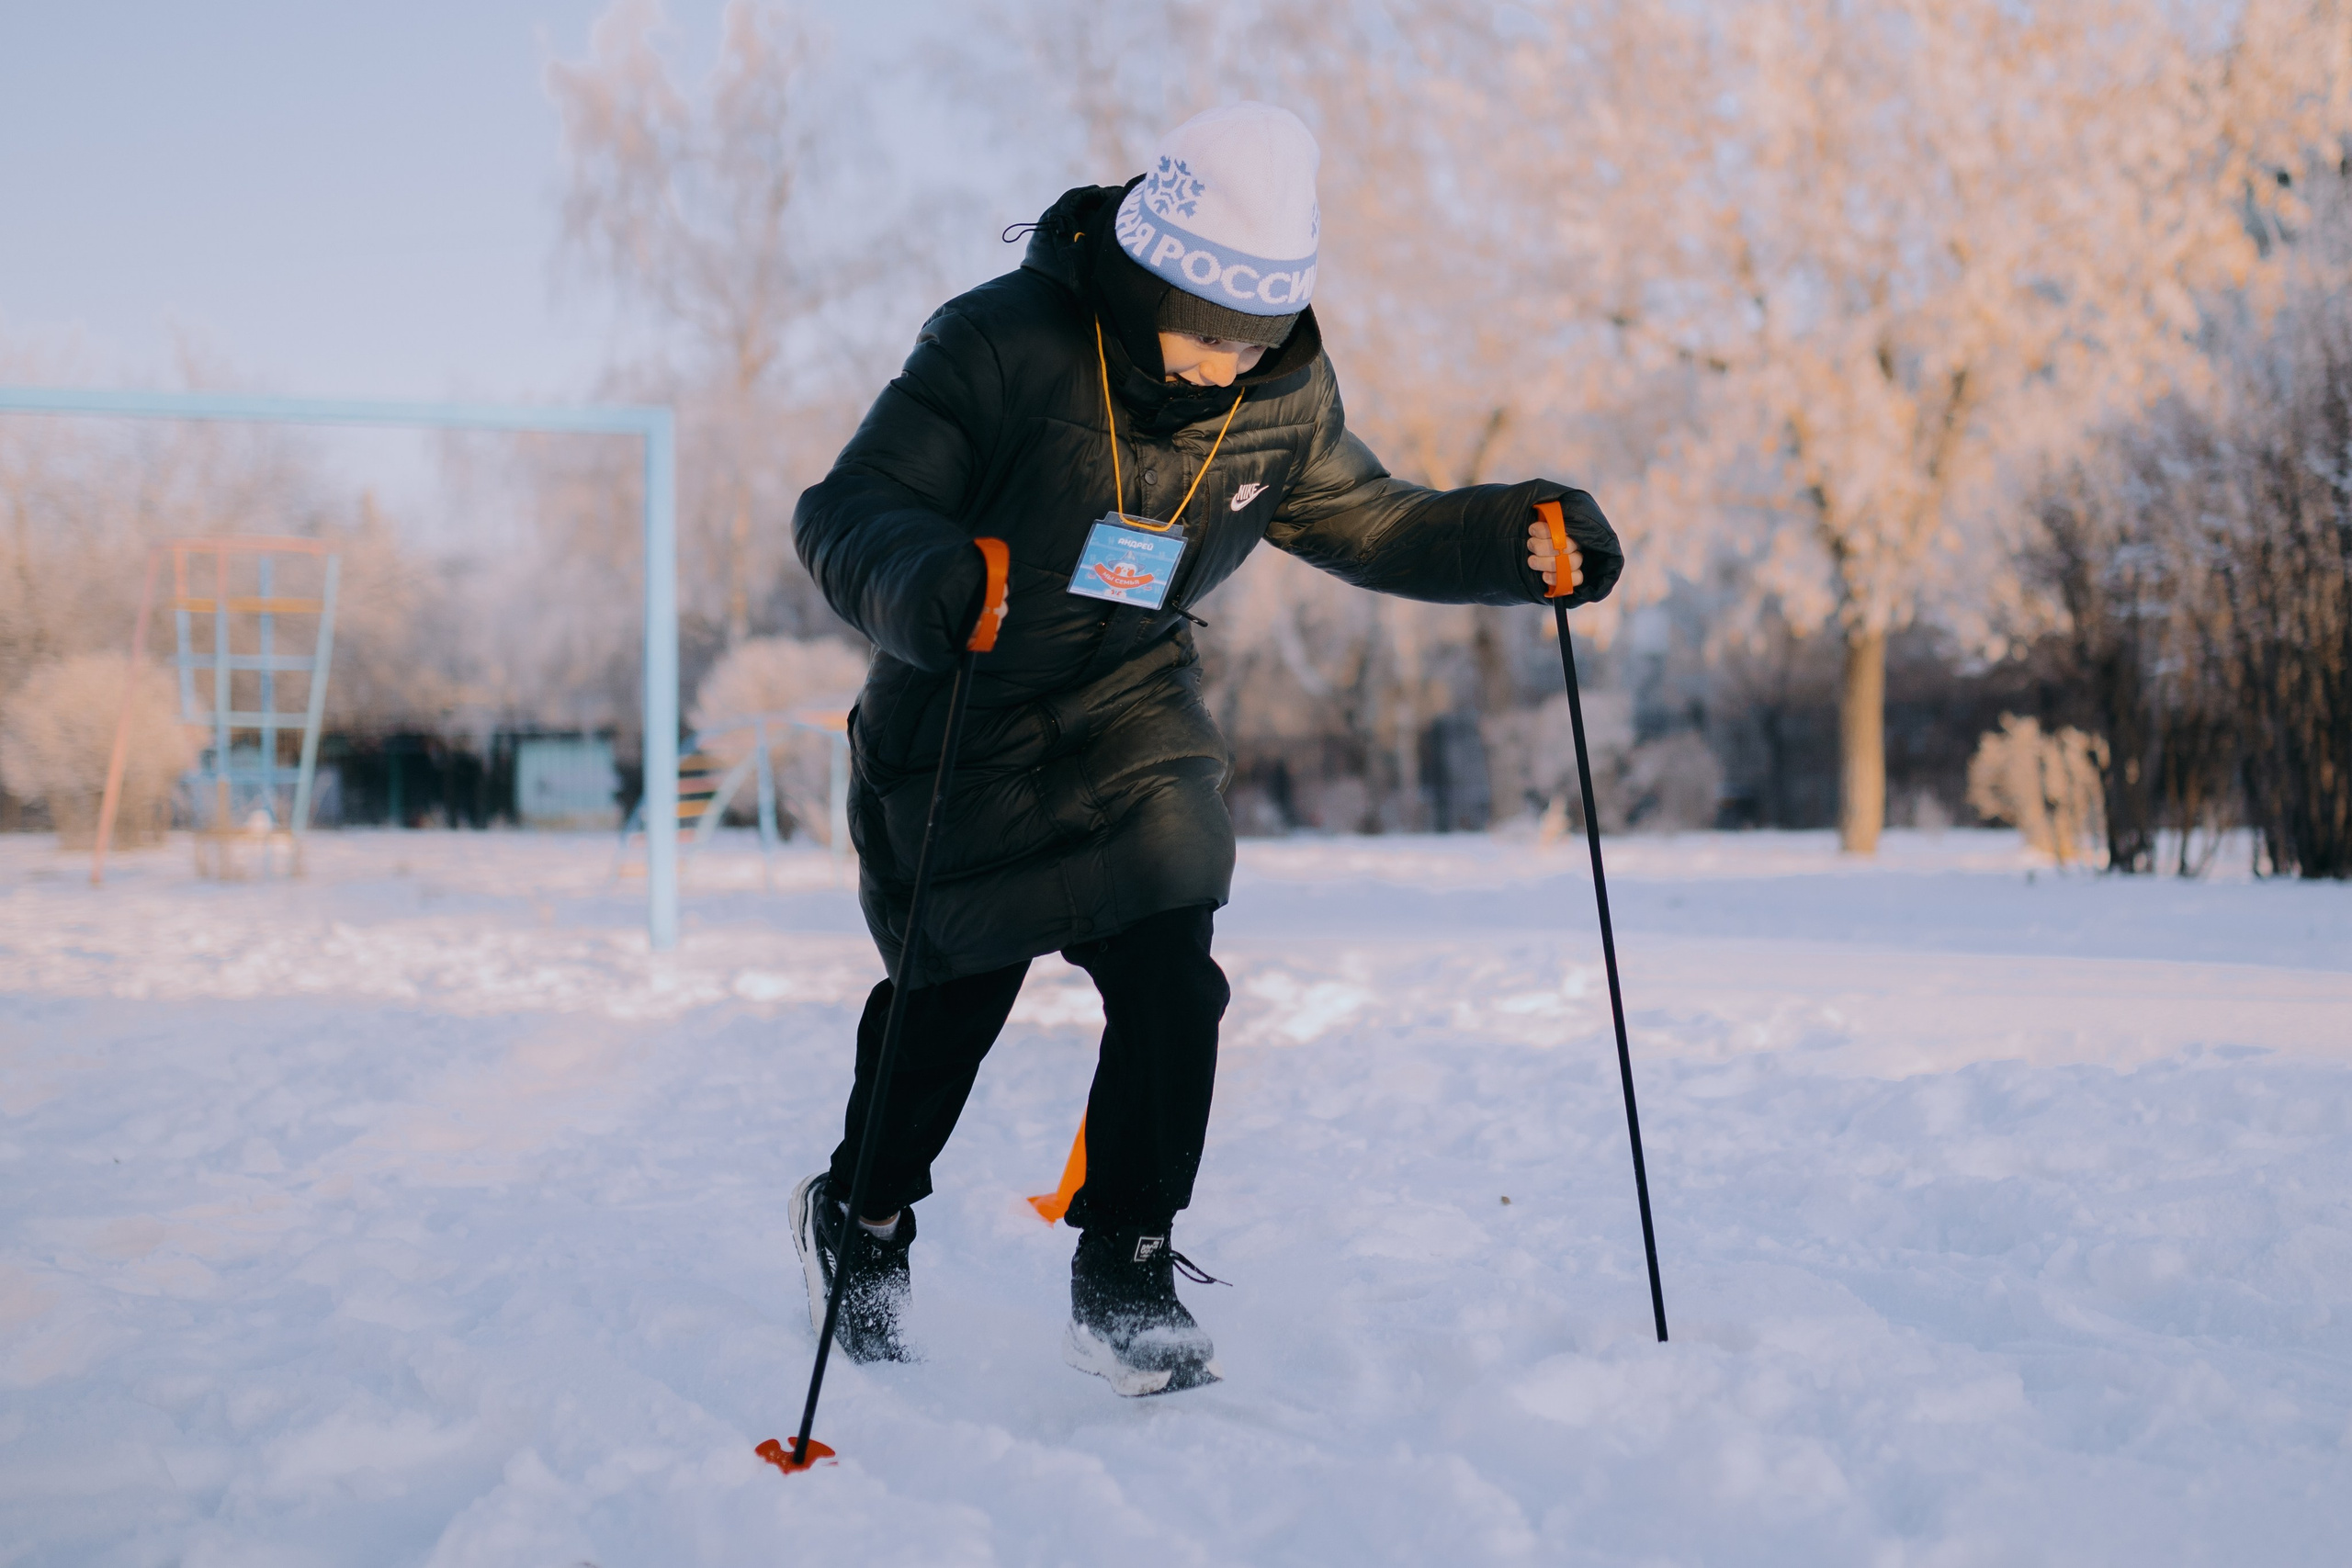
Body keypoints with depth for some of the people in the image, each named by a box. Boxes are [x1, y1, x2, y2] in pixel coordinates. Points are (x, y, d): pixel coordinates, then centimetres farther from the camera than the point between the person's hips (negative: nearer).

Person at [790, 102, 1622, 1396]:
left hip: (1136, 729, 3)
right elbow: (846, 512, -27)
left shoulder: (1284, 397, -9)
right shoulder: (1003, 346, -26)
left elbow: (1369, 524, 7)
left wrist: (1514, 537, -11)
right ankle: (863, 1219, 38)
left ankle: (1126, 1281, 6)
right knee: (951, 1003, 9)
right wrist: (925, 581, -50)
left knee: (1170, 988, -10)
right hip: (964, 727, -3)